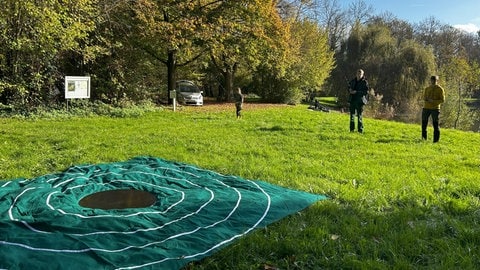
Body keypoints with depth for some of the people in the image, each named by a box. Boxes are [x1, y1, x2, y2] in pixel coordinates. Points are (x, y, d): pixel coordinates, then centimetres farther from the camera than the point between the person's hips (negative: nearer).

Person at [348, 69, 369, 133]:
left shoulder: (364, 82, -4)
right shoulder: (353, 81, 10)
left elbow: (366, 92, -11)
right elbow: (349, 87, 24)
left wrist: (356, 92, -17)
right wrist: (350, 90, 0)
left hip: (360, 101, -5)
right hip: (352, 100, 5)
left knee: (360, 115, -3)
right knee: (352, 114, 8)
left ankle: (360, 130, 2)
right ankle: (352, 129, 17)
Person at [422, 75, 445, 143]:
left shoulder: (440, 89, -1)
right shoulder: (427, 89, 11)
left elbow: (442, 100, -4)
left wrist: (434, 101, -18)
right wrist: (428, 100, -10)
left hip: (435, 108, -4)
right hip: (426, 108, 4)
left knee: (435, 124, -4)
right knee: (424, 123, 5)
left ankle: (436, 140, 1)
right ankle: (424, 139, 18)